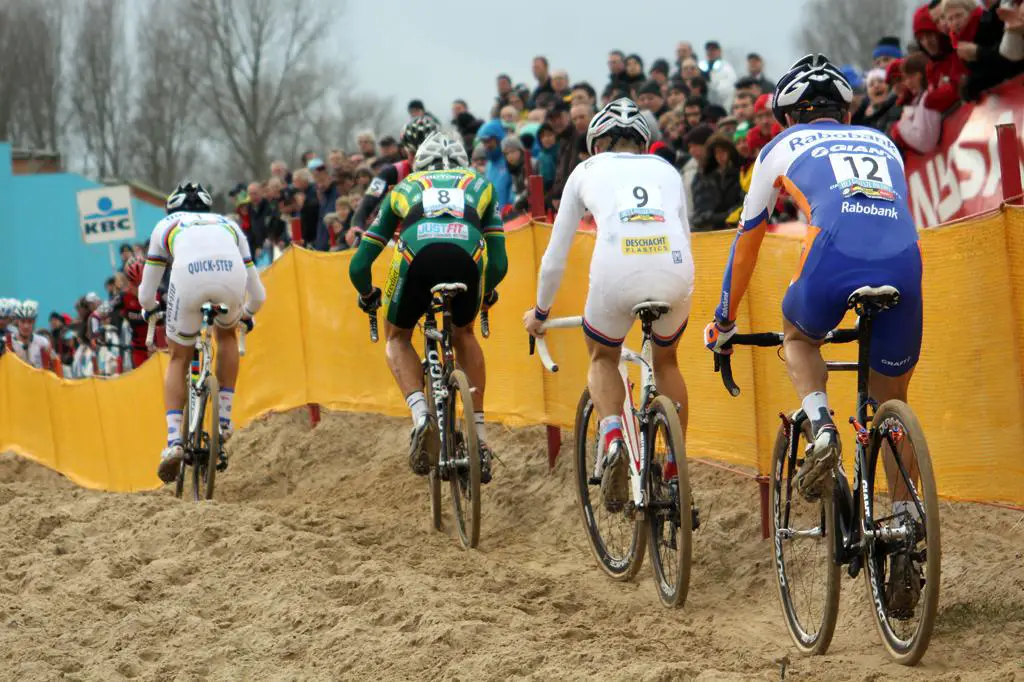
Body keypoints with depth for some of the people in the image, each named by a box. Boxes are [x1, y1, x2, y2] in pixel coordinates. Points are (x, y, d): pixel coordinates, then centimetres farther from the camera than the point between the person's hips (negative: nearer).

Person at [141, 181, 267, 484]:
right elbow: (257, 295, 41)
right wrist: (245, 313, 63)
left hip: (188, 278, -1)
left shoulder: (166, 226, 36)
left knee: (179, 358, 20)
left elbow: (146, 294, 37)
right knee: (226, 334, 34)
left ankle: (173, 440, 5)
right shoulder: (229, 225, 40)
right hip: (232, 276, 2)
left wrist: (149, 308, 60)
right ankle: (224, 420, 26)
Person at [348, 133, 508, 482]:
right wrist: (485, 292, 54)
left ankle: (420, 413, 0)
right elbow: (499, 263, 33)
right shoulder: (479, 184, 37)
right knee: (463, 334, 31)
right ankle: (479, 431, 22)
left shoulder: (404, 188, 37)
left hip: (417, 255, -1)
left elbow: (359, 265, 36)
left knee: (397, 338, 26)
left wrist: (368, 296, 56)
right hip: (468, 254, 1)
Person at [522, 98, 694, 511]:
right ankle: (676, 473, 26)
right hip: (676, 273, 2)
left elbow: (555, 257, 29)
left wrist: (540, 312, 44)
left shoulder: (588, 171, 26)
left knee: (603, 358, 27)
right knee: (666, 361, 31)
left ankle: (612, 438, -1)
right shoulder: (666, 170, 31)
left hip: (616, 275, -2)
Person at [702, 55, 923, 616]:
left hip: (834, 259, -2)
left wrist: (724, 320, 46)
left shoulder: (783, 147, 28)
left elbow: (747, 239, 35)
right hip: (904, 264, 2)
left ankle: (820, 428, 5)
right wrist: (879, 309, 59)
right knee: (892, 406, 19)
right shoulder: (883, 144, 36)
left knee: (798, 335, 33)